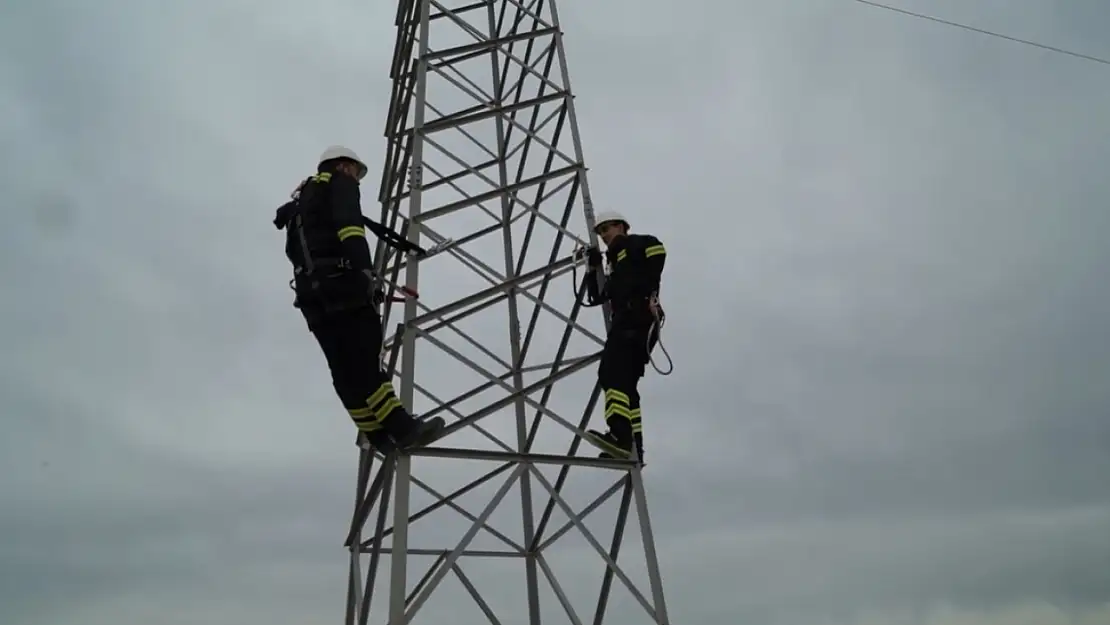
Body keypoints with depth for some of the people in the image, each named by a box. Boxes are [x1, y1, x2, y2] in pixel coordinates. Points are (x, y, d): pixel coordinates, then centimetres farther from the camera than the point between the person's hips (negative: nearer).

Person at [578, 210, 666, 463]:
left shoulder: (635, 244, 12)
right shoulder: (615, 265, 35)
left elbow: (657, 248, -12)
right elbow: (595, 298, 25)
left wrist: (647, 288, -14)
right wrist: (592, 269, 13)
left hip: (638, 317, -10)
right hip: (626, 321, 10)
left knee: (612, 372, -25)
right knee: (624, 381, 4)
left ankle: (620, 435, -39)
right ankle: (632, 446, 1)